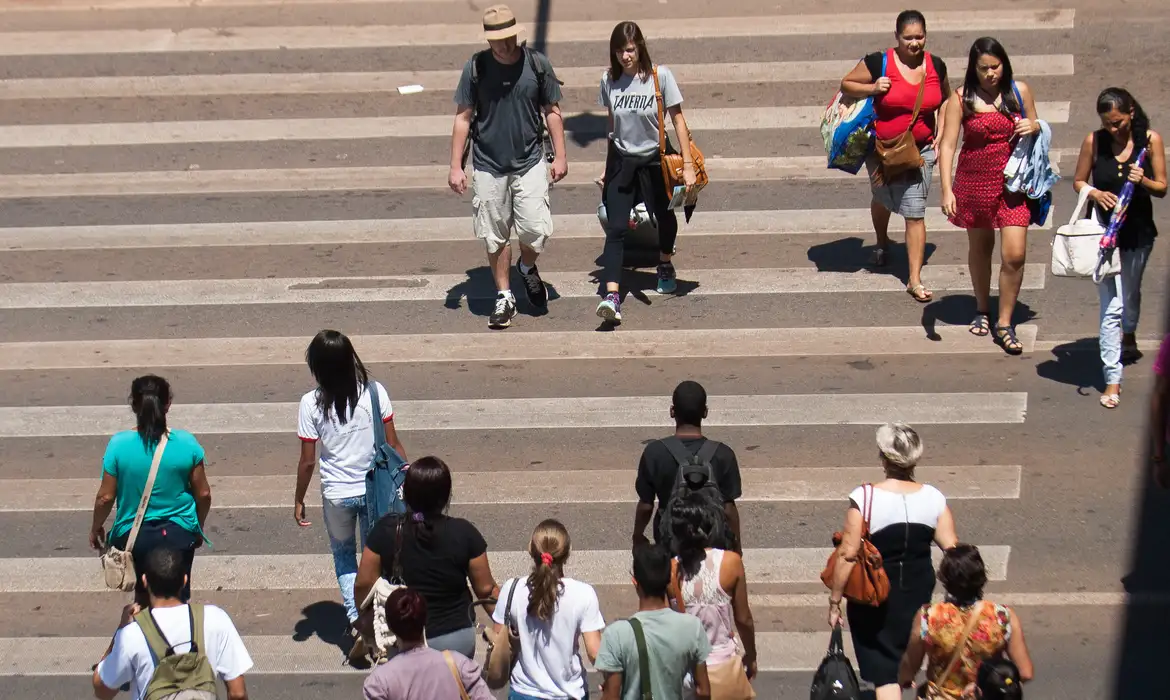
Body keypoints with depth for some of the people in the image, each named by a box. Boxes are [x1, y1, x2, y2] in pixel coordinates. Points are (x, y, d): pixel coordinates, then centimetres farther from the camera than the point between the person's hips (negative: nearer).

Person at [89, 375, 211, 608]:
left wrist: (96, 528, 10)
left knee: (143, 596, 23)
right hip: (179, 534, 0)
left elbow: (106, 497, -9)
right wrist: (199, 528, 16)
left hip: (133, 535, 0)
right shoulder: (186, 443, -10)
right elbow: (203, 494, -2)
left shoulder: (119, 444, -13)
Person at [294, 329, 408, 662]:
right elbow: (393, 444, -5)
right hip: (377, 489, 1)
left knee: (344, 557, 19)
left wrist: (299, 500, 4)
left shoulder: (311, 403, -15)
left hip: (337, 495, -1)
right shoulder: (374, 392, -11)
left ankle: (356, 621, 2)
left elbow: (307, 461, -9)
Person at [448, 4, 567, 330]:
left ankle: (527, 267, 26)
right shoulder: (476, 67, -5)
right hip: (488, 166, 0)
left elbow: (552, 111, 6)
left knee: (537, 230, -7)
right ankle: (504, 297, 20)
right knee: (495, 236, 5)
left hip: (529, 163, 0)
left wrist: (559, 156, 3)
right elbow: (463, 117, 1)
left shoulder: (537, 64, -4)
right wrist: (455, 166, -2)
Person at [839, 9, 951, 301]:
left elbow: (945, 101, 13)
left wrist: (941, 136, 3)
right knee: (883, 200, 24)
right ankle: (882, 244, 56)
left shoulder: (936, 66, -4)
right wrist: (872, 88, -24)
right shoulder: (879, 63, -15)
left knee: (915, 213, -6)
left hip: (920, 150, 0)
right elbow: (846, 84, -6)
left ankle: (915, 279, -3)